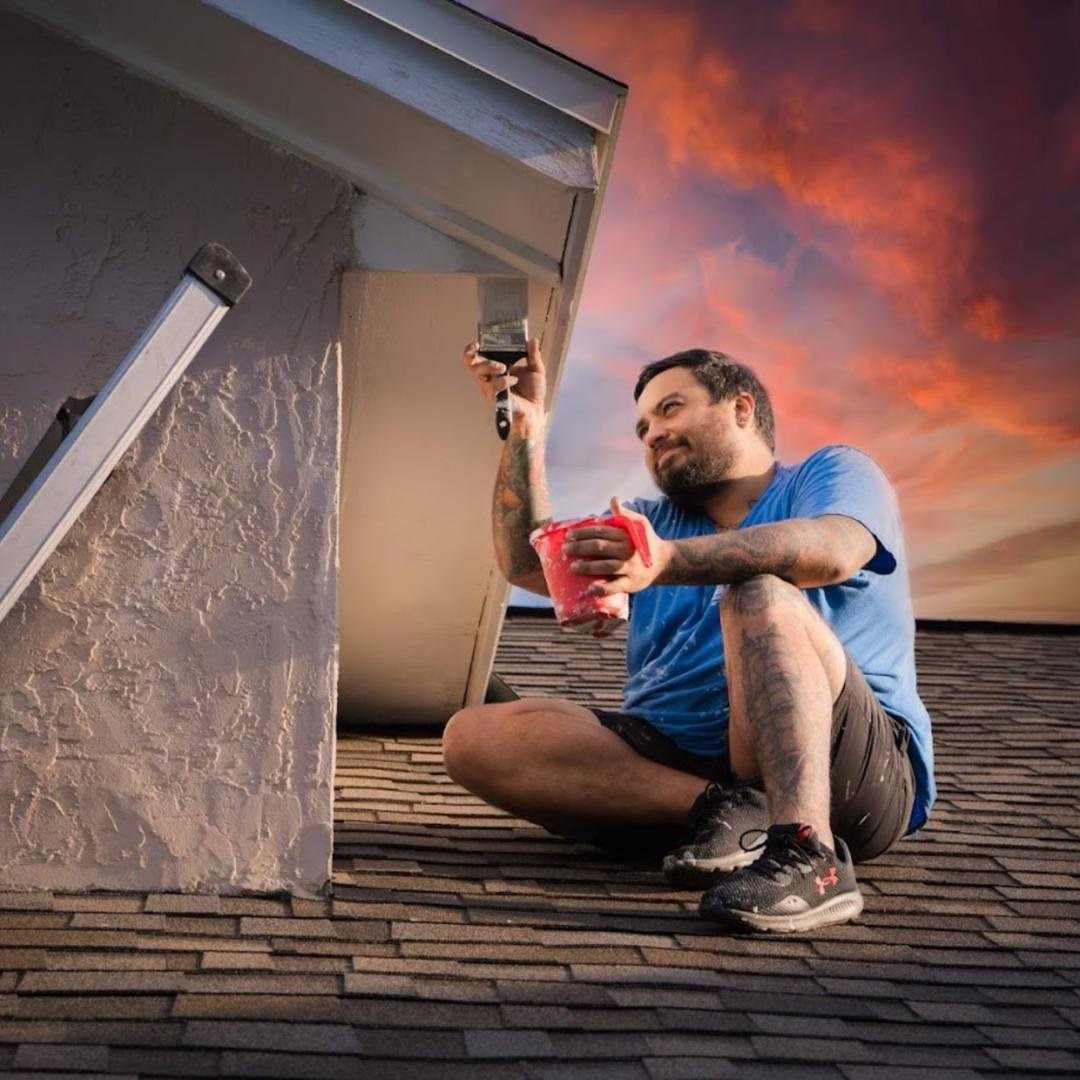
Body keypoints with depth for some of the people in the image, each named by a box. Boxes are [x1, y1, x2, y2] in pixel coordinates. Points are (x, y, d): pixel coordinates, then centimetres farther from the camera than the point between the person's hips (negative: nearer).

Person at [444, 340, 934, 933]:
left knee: (761, 596, -31)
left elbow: (831, 551, -15)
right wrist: (525, 426, 6)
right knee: (473, 738, -13)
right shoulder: (653, 521, 29)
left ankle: (809, 854, -44)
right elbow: (528, 563, 13)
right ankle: (720, 806, -26)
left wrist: (667, 560, -31)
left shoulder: (834, 473, 11)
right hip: (676, 759, 5)